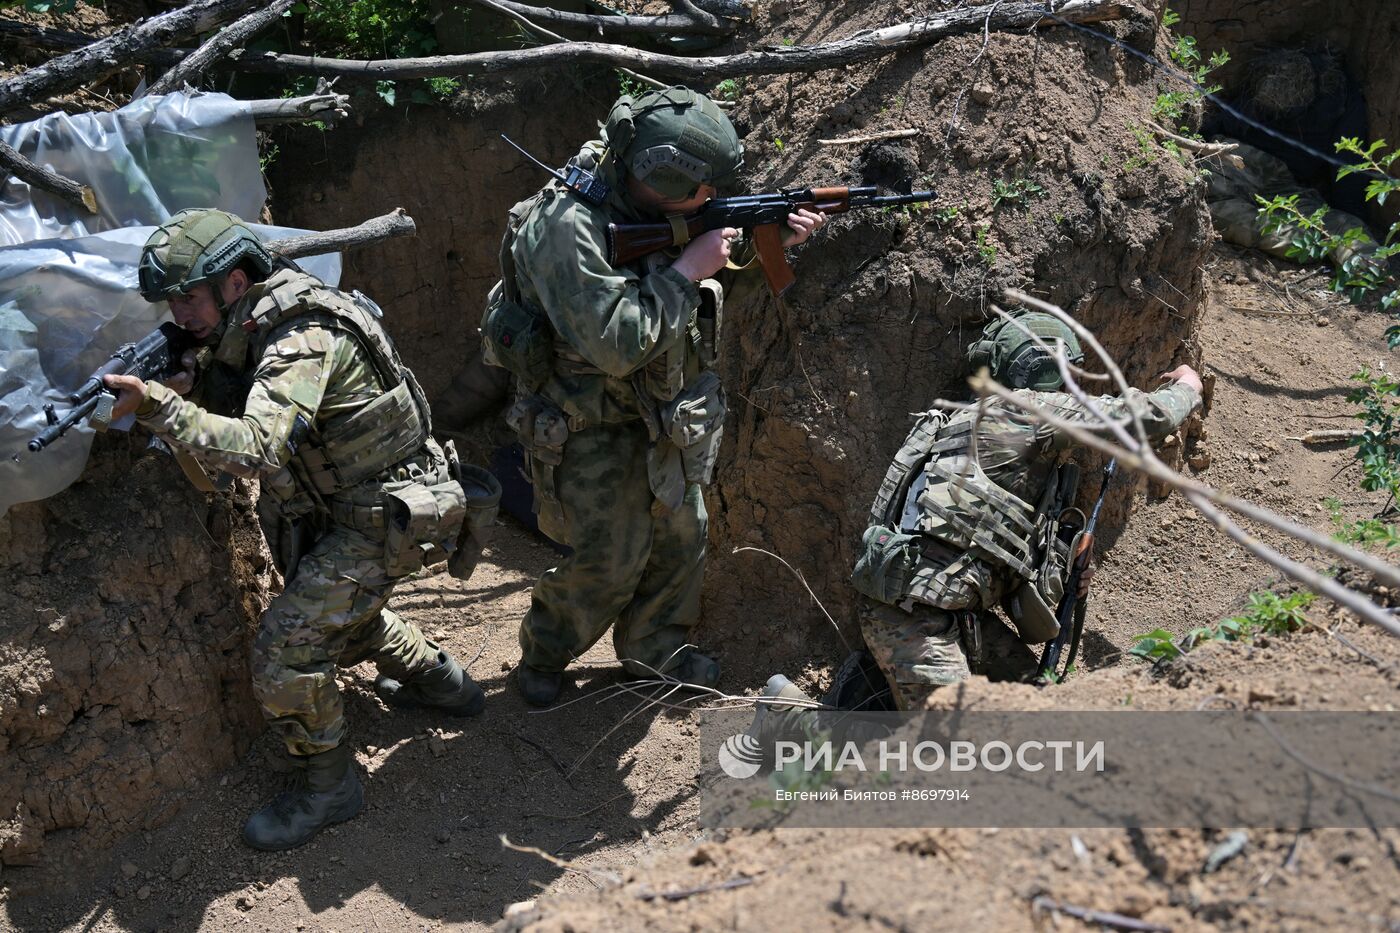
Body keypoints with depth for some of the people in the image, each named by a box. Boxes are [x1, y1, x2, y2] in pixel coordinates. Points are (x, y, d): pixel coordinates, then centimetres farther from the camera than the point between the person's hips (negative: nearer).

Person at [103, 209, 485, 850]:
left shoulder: (305, 339, -28)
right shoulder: (243, 331, 2)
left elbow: (257, 450, -40)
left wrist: (155, 405, -41)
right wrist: (189, 386, -17)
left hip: (382, 520, -10)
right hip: (336, 510, 10)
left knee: (286, 652, -13)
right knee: (341, 616, 30)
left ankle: (328, 786, 7)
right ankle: (437, 681, 50)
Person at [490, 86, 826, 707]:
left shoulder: (651, 208, -4)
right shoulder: (569, 228, -29)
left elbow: (718, 275, 14)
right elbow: (617, 343, -35)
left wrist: (770, 241, -4)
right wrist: (686, 269, -28)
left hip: (658, 416, 8)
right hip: (586, 428, -8)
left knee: (681, 534, 16)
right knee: (610, 561, 1)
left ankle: (655, 650, 38)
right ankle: (541, 656, 28)